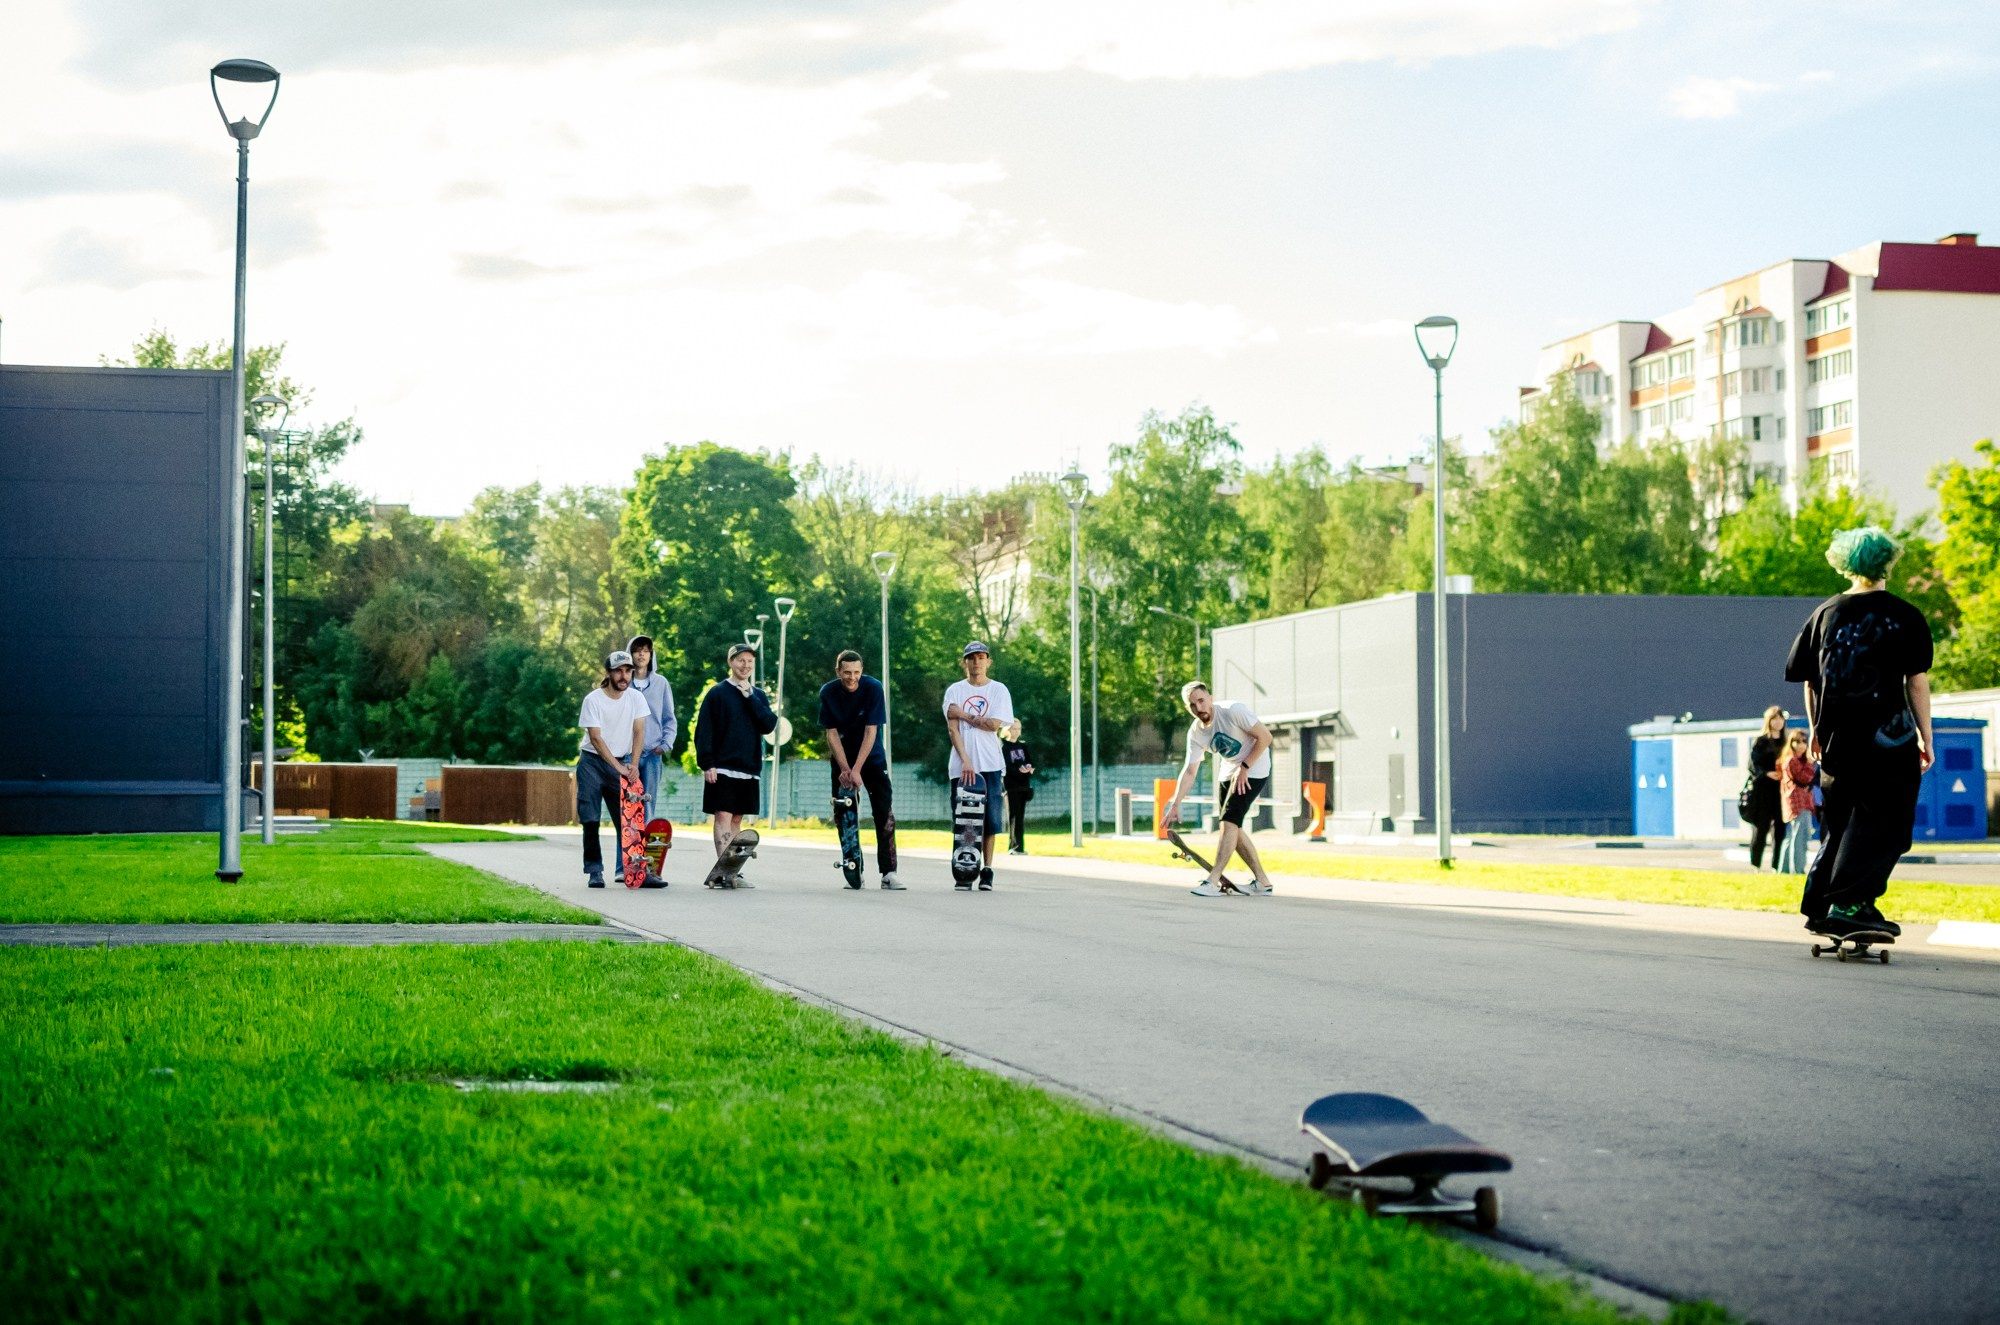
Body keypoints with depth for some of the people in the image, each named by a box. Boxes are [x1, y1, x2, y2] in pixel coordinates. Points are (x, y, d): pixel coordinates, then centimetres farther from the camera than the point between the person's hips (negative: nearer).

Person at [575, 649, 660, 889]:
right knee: (590, 821, -3)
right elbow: (595, 738, -15)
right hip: (592, 762, -3)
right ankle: (594, 871, 2)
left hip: (622, 763, 3)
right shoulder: (593, 700, -12)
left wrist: (633, 765, -15)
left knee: (628, 819, -3)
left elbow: (639, 732, -3)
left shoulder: (635, 698, 0)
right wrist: (618, 767, -21)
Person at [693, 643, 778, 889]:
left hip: (749, 769, 5)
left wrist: (750, 698, -6)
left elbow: (769, 725, -1)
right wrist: (706, 764, -12)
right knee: (723, 816, -10)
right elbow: (703, 731, -4)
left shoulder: (759, 696, 14)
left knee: (737, 819, 8)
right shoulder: (717, 693, 0)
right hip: (722, 768, -5)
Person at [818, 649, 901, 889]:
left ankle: (888, 873, -14)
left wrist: (856, 770, -23)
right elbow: (831, 734, -8)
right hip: (842, 760, 2)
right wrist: (845, 769, -17)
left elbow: (870, 732, -19)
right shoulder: (828, 693, -11)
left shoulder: (873, 688, -17)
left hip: (871, 759, -2)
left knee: (885, 813, -13)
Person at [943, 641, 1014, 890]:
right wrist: (966, 761, -14)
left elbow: (994, 724, -6)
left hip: (990, 764, 0)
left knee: (990, 818, -2)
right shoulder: (955, 691, 7)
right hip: (961, 764, 0)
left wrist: (964, 715, -3)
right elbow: (952, 729, -3)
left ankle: (986, 871, 4)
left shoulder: (998, 690, 7)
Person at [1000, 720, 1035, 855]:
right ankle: (1016, 846, -11)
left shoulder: (1022, 746, 18)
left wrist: (1029, 768, -12)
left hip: (1023, 785, 6)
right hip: (1011, 785, -6)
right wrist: (1018, 770, -26)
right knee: (1013, 815, -9)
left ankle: (1013, 847, 7)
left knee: (1020, 816, 4)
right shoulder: (1003, 746, -1)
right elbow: (1004, 766, -12)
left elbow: (1031, 761, 11)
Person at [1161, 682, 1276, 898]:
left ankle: (1213, 882, -18)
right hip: (1228, 774, 7)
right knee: (1233, 827, 5)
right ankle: (1262, 882, 15)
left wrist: (1244, 768, -20)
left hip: (1254, 771, -7)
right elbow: (1189, 772, -3)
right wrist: (1175, 805, -10)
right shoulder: (1195, 733, -6)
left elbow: (1265, 736, -20)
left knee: (1229, 821, -17)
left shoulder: (1234, 711, -23)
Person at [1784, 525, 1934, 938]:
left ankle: (1818, 908, 16)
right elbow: (1917, 681, -4)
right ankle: (1850, 903, -12)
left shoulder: (1824, 614, 9)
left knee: (1837, 823, 16)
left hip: (1836, 737, 5)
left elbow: (1807, 679, 12)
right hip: (1888, 740, -5)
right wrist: (1925, 736, 2)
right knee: (1883, 824, -1)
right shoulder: (1904, 616, -2)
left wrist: (1816, 729, 23)